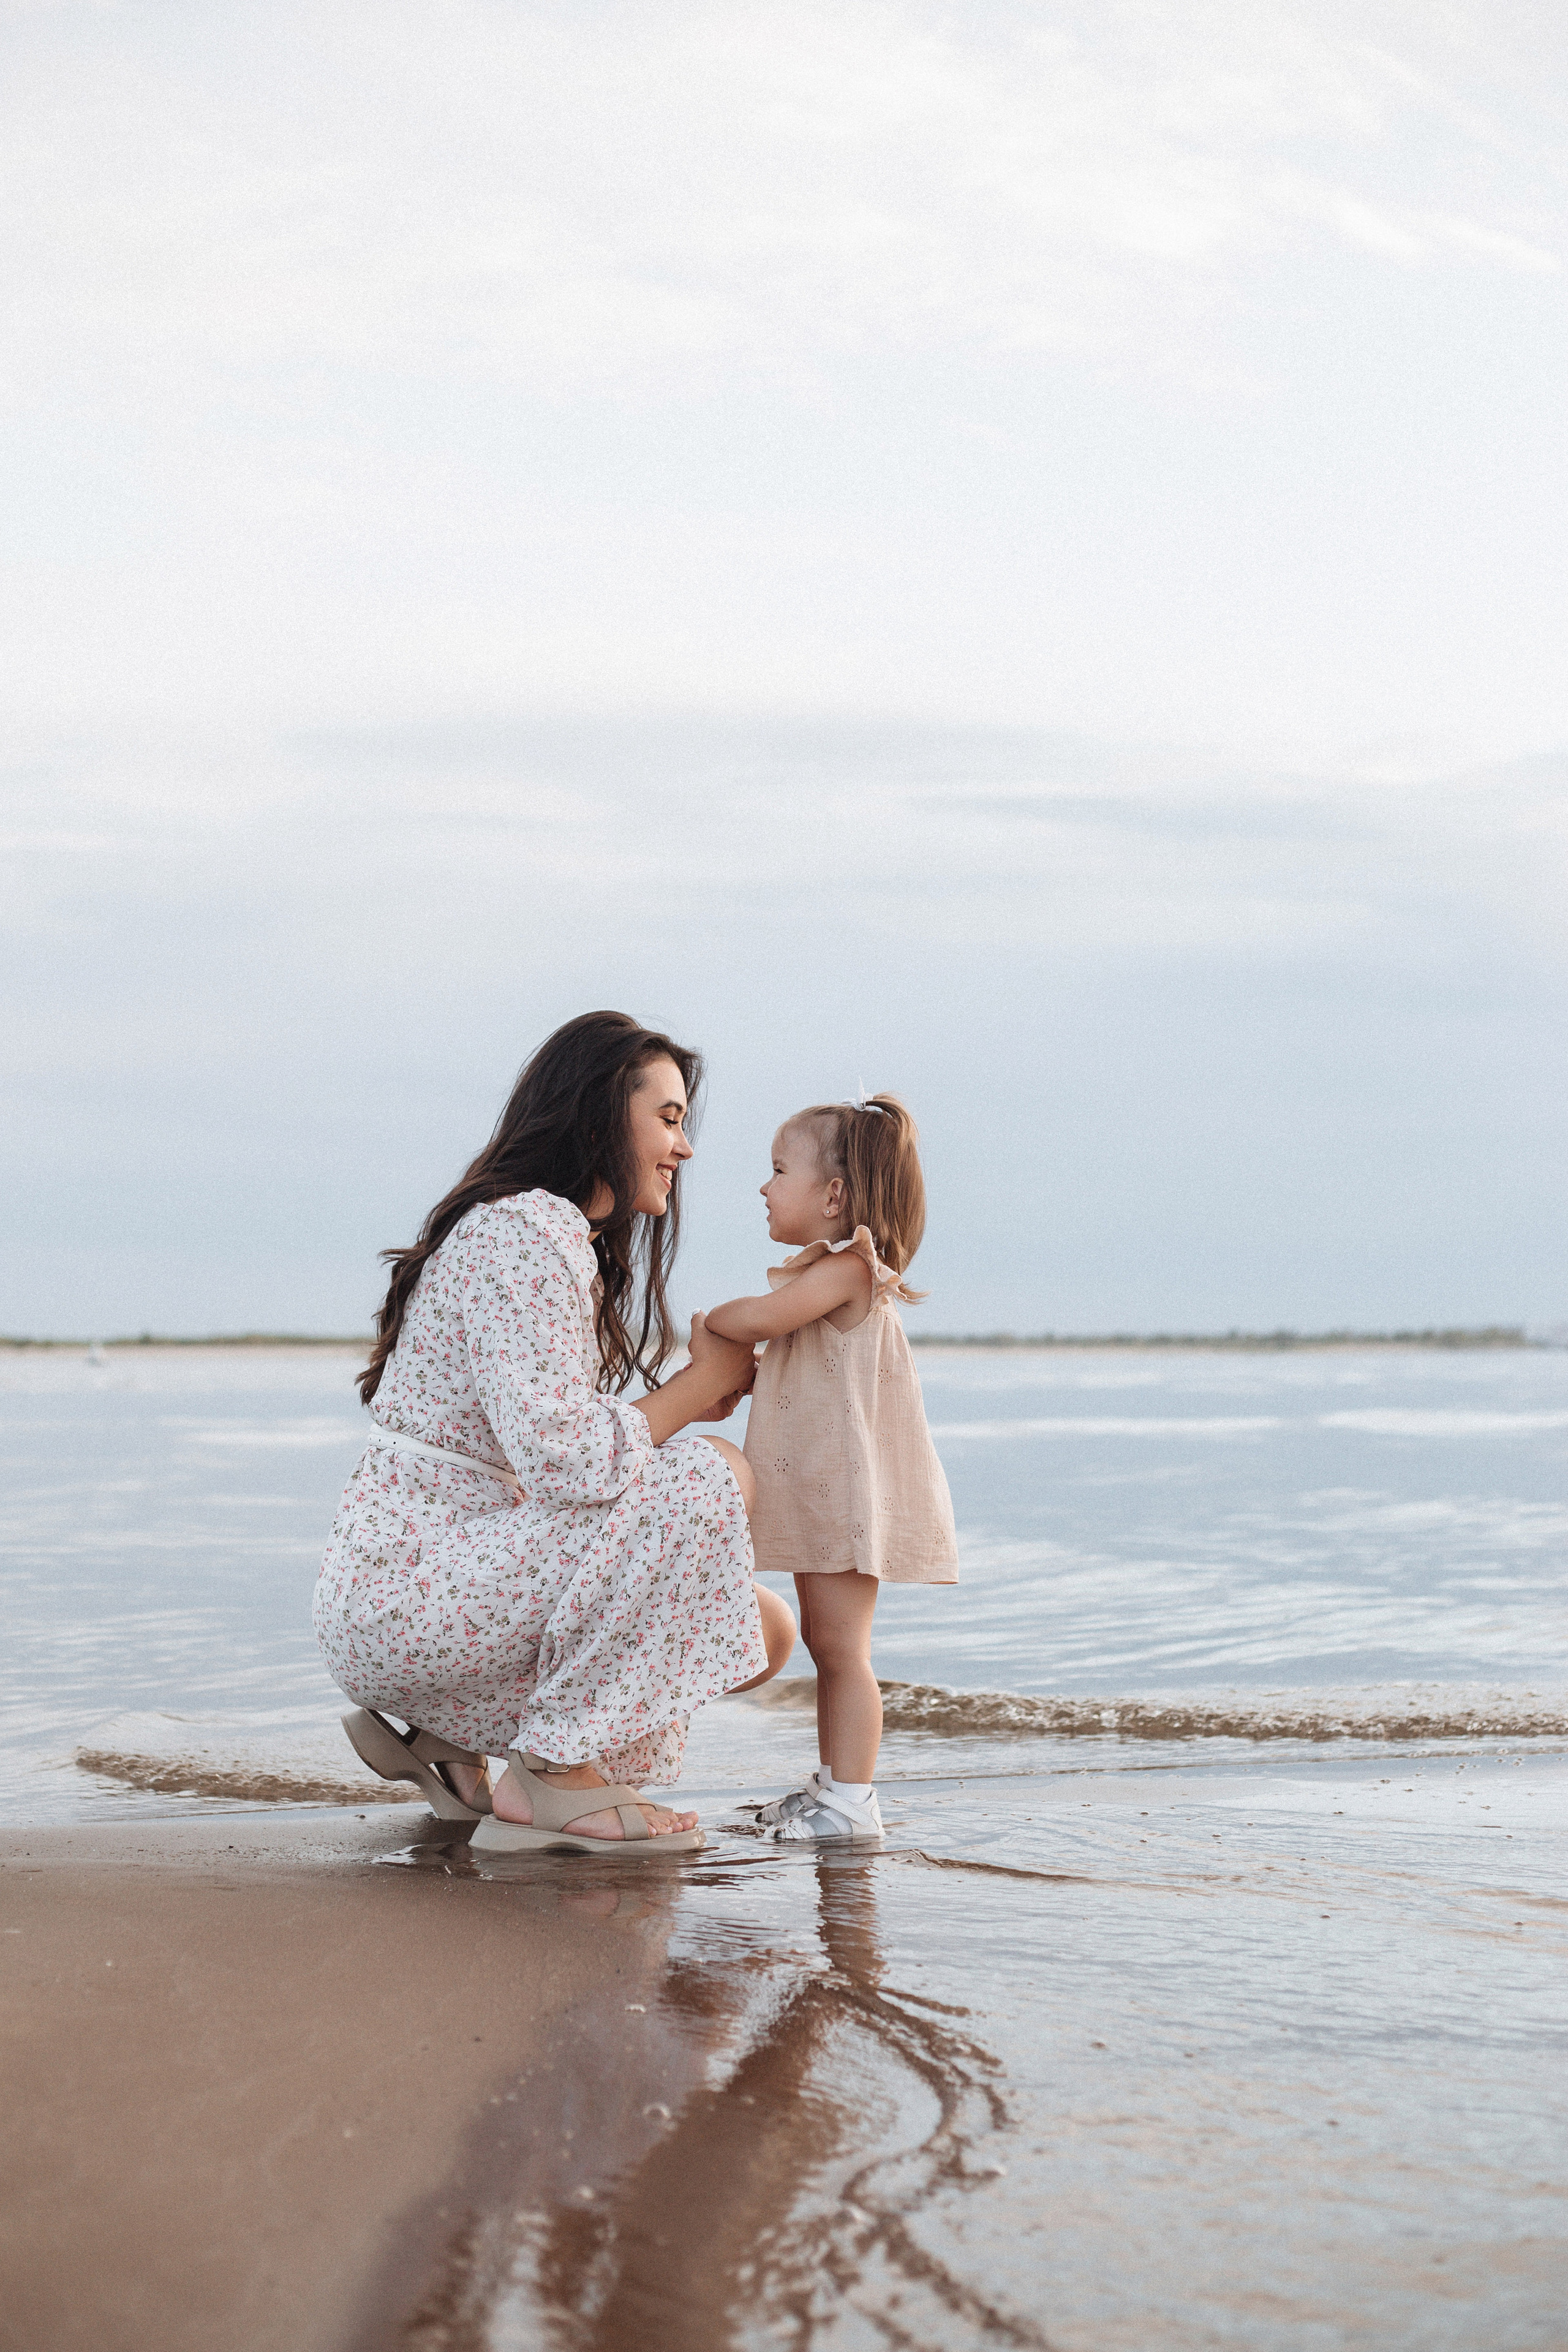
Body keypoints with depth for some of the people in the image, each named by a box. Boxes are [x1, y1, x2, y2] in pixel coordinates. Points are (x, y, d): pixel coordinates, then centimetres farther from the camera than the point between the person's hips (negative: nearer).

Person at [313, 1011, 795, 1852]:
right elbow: (561, 1460, -26)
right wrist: (700, 1381, -11)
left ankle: (447, 1738, 12)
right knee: (711, 1477, -21)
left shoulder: (573, 1246, 19)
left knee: (763, 1631, 8)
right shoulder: (520, 1232, -15)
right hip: (402, 1596, -10)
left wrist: (689, 1399, 2)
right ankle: (550, 1779, -13)